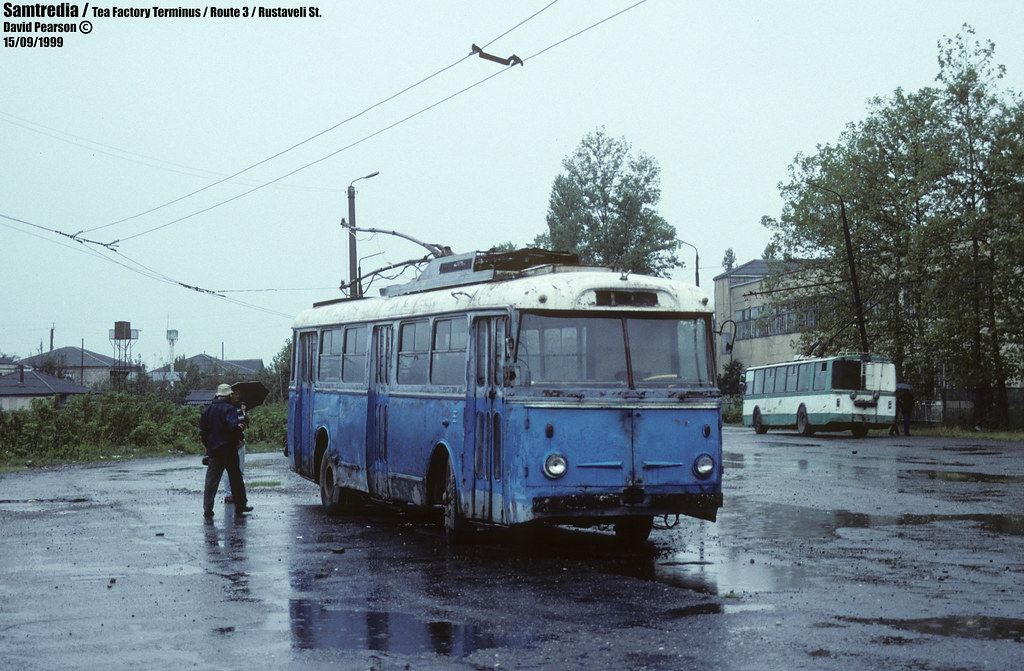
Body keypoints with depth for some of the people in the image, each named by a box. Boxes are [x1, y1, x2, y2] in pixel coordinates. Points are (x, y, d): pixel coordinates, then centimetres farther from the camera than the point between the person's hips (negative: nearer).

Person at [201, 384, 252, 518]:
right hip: (229, 449, -5)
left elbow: (202, 431, 12)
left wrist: (207, 446, 20)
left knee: (211, 480, 4)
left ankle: (207, 509, -3)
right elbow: (234, 426, -23)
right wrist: (239, 438, -6)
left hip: (213, 450, 5)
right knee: (235, 478, 8)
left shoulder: (208, 410, 9)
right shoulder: (229, 409, -11)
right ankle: (240, 505, 16)